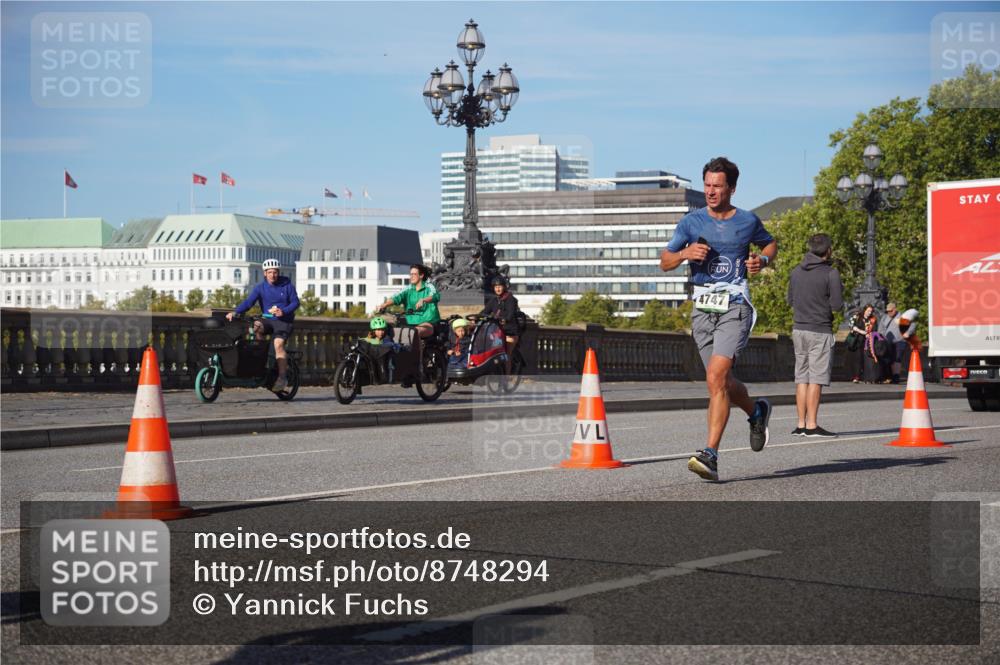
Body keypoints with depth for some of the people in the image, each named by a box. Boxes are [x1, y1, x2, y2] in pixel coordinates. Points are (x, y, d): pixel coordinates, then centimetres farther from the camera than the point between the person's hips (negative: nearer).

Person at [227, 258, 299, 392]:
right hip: (267, 320, 3)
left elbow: (295, 302, 0)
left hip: (283, 321, -3)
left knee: (278, 344, -26)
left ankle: (282, 377, -24)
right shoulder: (260, 288, 3)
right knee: (256, 326, -31)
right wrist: (235, 312, -25)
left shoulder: (287, 285, 1)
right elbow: (249, 302, -8)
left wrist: (283, 311, -19)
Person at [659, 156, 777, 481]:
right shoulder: (692, 221, 5)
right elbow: (664, 262, 8)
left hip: (735, 307, -4)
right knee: (722, 383, 13)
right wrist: (686, 253, -12)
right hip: (703, 308, 4)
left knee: (716, 377, -20)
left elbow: (771, 244, 23)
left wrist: (762, 260, 1)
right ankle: (756, 411, 46)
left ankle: (710, 455, -20)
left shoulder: (747, 221, 4)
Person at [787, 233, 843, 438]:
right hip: (820, 331, -6)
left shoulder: (796, 271, 8)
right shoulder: (831, 273, -10)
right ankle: (811, 425, -5)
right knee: (816, 379, -3)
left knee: (801, 377, 9)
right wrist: (839, 291, 8)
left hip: (798, 329, 6)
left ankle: (801, 424, 10)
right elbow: (837, 305, -11)